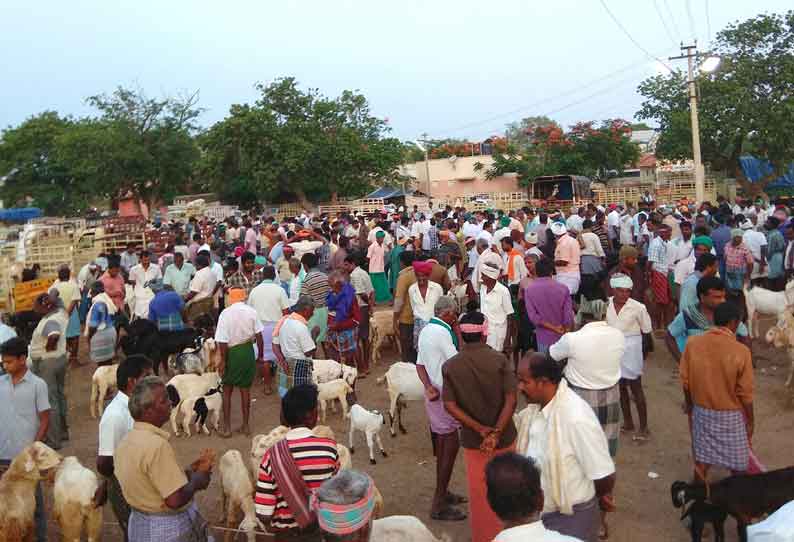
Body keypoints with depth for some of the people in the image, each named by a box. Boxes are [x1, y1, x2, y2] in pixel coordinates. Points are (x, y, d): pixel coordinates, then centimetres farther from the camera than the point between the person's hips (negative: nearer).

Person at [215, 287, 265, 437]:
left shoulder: (225, 314, -14)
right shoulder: (251, 312, -7)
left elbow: (222, 341, -15)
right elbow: (259, 335, -5)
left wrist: (223, 361, -6)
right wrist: (260, 355, 6)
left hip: (232, 352, -2)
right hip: (248, 351, 2)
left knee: (227, 391, 14)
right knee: (245, 390, 13)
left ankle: (227, 427, 17)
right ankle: (245, 426, 21)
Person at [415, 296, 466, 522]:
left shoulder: (426, 330, 10)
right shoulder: (443, 332, -20)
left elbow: (420, 364, 8)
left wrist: (428, 386, -6)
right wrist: (458, 332, -10)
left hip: (433, 393, 10)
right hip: (444, 394, -10)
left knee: (442, 443, 19)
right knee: (450, 445, -4)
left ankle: (442, 493, 31)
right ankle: (439, 504, 1)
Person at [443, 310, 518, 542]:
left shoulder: (450, 366, -9)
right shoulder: (500, 360, -13)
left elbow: (449, 405, -13)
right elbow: (511, 400, -19)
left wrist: (480, 429, -14)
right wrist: (496, 433, -21)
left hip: (472, 439, 1)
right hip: (504, 436, 0)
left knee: (479, 492, 16)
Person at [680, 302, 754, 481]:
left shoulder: (692, 344, -12)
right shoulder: (741, 351, -21)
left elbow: (685, 381, -2)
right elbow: (745, 393, -13)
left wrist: (689, 404, 15)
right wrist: (750, 421, 1)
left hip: (701, 411, 3)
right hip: (731, 415, -3)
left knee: (703, 457, 18)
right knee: (737, 462, 17)